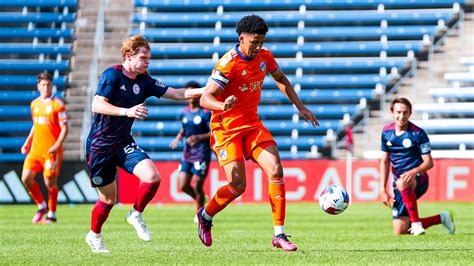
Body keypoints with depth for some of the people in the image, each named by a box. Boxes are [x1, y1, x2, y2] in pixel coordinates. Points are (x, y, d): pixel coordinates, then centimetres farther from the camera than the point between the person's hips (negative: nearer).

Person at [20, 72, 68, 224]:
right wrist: (27, 142, 18)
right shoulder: (34, 104, 12)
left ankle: (51, 215, 11)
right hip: (36, 148, 6)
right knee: (26, 177, -3)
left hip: (51, 150, -6)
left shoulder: (57, 104, -7)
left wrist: (57, 145, -20)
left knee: (50, 182, -3)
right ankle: (42, 207, 16)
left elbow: (64, 128, -8)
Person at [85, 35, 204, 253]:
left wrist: (206, 90, -7)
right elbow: (97, 105, -25)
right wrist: (127, 111, -37)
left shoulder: (144, 81, 4)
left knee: (152, 177, -18)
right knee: (108, 198, 3)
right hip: (100, 145, -5)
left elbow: (177, 94, 5)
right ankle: (94, 235, 31)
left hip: (124, 144, 5)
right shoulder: (112, 75, -14)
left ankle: (136, 215, 7)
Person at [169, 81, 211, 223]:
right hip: (187, 152, 6)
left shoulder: (206, 112, -10)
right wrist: (178, 138, 5)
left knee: (197, 186, -6)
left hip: (202, 153, -6)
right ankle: (201, 200, 25)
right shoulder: (184, 112, 9)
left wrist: (199, 137, -24)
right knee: (183, 185, -2)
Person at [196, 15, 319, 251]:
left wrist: (300, 107, 17)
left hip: (252, 124, 6)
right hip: (226, 129, -6)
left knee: (275, 171, -12)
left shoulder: (264, 57, 0)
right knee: (238, 185, -13)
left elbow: (281, 79, 21)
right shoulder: (229, 64, -20)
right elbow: (205, 99, -23)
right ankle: (205, 216, 18)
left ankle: (279, 234, -8)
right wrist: (222, 105, -44)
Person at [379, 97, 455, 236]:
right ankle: (442, 218, 20)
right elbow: (385, 161, 12)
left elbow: (429, 162, -11)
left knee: (402, 183, -44)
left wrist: (414, 172, -31)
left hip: (418, 180, -6)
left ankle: (416, 222, -30)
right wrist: (383, 189, 6)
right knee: (399, 232, -1)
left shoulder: (418, 133, -10)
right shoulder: (386, 132, 5)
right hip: (399, 184, 6)